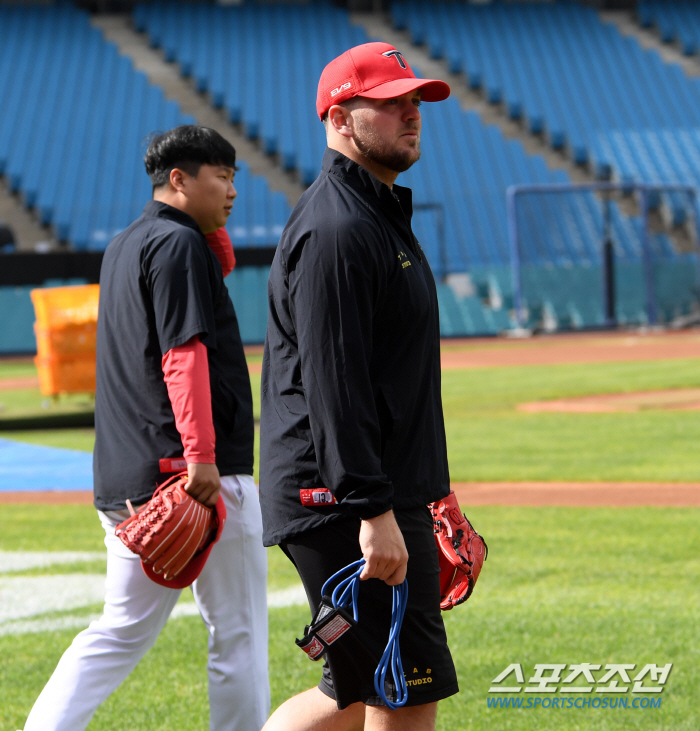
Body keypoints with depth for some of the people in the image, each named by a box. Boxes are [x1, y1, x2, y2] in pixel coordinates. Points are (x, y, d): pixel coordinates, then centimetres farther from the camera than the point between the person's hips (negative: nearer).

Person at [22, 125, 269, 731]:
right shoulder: (178, 243, -11)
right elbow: (184, 352, -20)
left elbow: (218, 268, 32)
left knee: (123, 630, 13)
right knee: (238, 633, 0)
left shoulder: (125, 246, 19)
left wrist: (212, 227, 14)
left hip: (126, 478, 9)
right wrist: (201, 454, -26)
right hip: (197, 474, -9)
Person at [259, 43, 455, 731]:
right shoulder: (336, 229, -14)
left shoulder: (380, 214, 20)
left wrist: (421, 496, 25)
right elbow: (332, 385, -22)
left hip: (384, 498, 10)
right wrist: (374, 512, -26)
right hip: (345, 500, -10)